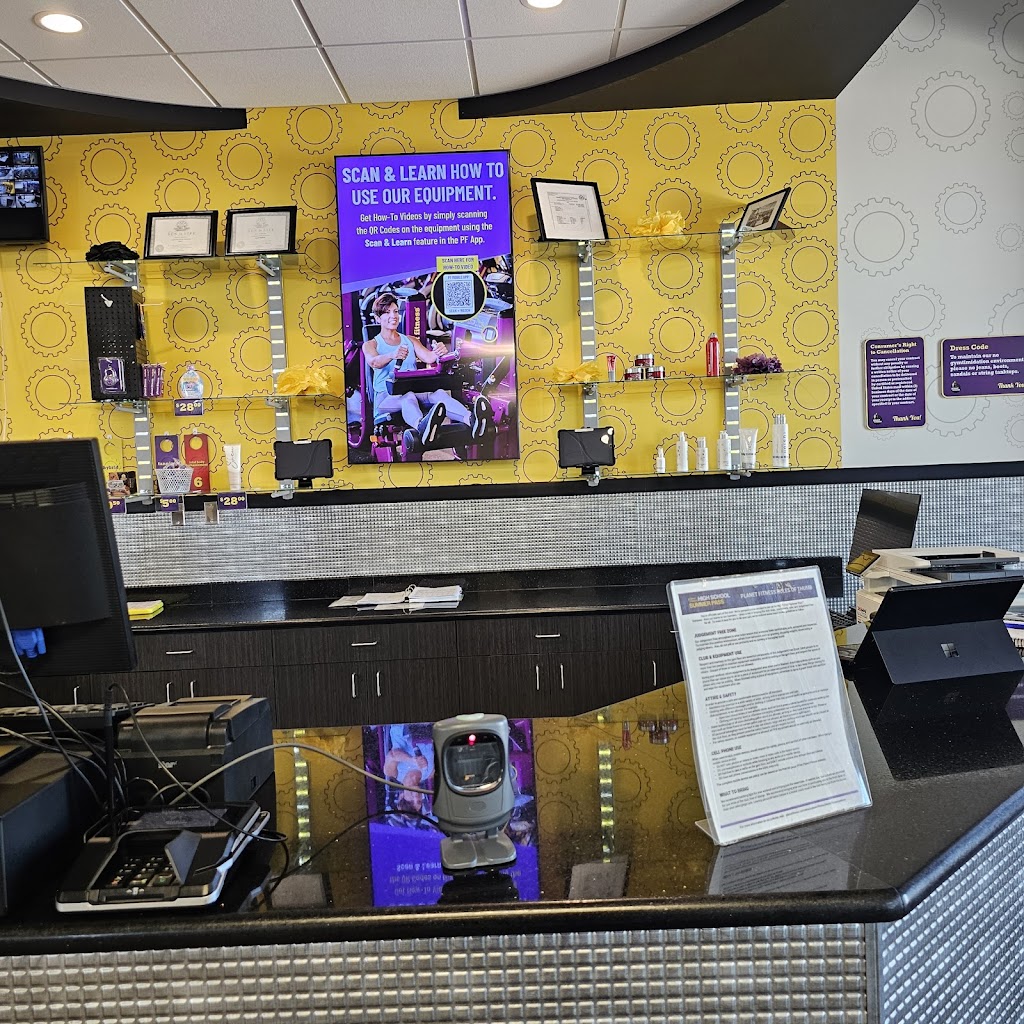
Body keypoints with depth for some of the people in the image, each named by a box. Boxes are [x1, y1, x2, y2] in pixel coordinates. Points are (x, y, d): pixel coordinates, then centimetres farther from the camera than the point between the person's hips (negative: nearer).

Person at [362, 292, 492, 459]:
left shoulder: (411, 341, 24)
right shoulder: (370, 344, 12)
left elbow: (428, 357, 3)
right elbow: (374, 362, -13)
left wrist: (438, 352, -23)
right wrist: (393, 355, -37)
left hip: (416, 391, 4)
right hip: (386, 396, -3)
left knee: (439, 394, -30)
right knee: (408, 397, -39)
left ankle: (472, 421, -62)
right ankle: (422, 427, -77)